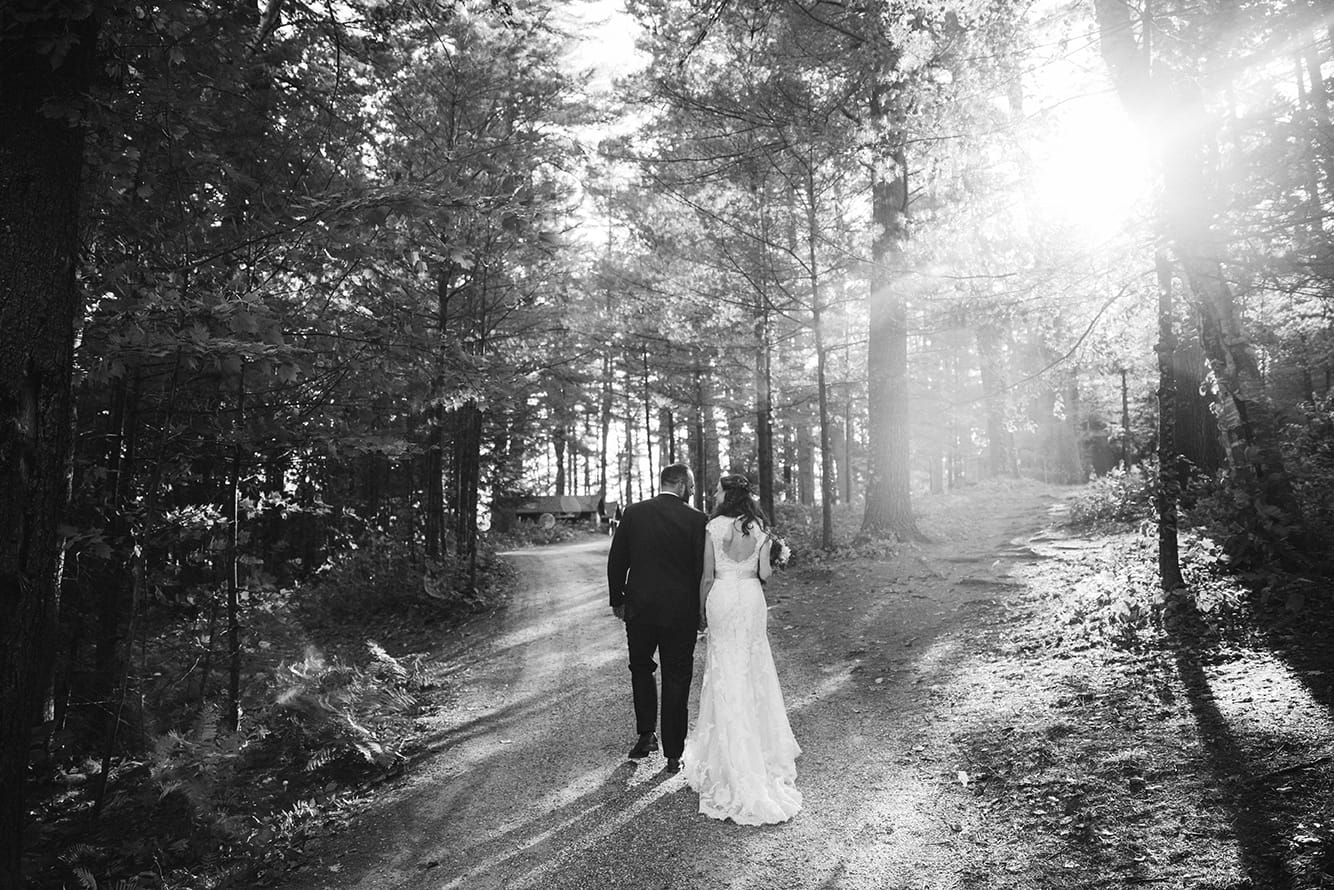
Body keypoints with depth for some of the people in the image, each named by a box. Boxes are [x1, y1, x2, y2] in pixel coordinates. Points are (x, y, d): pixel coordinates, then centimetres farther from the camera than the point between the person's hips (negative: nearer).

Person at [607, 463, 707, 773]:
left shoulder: (633, 513, -3)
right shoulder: (696, 520, -9)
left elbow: (616, 561, 1)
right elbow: (703, 569, -7)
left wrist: (617, 600, 12)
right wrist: (702, 611, 4)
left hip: (639, 608, 2)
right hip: (681, 613, -1)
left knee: (641, 668, 23)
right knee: (676, 680, 9)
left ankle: (646, 734, 18)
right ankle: (673, 754, 16)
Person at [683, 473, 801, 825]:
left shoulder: (714, 527, -10)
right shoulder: (759, 528, 0)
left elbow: (707, 576, -7)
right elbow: (764, 574, -3)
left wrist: (702, 610, 6)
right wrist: (772, 552, 16)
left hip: (722, 599, -3)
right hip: (752, 599, 3)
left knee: (727, 674, 6)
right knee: (755, 671, 16)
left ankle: (733, 759, 13)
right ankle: (763, 745, 27)